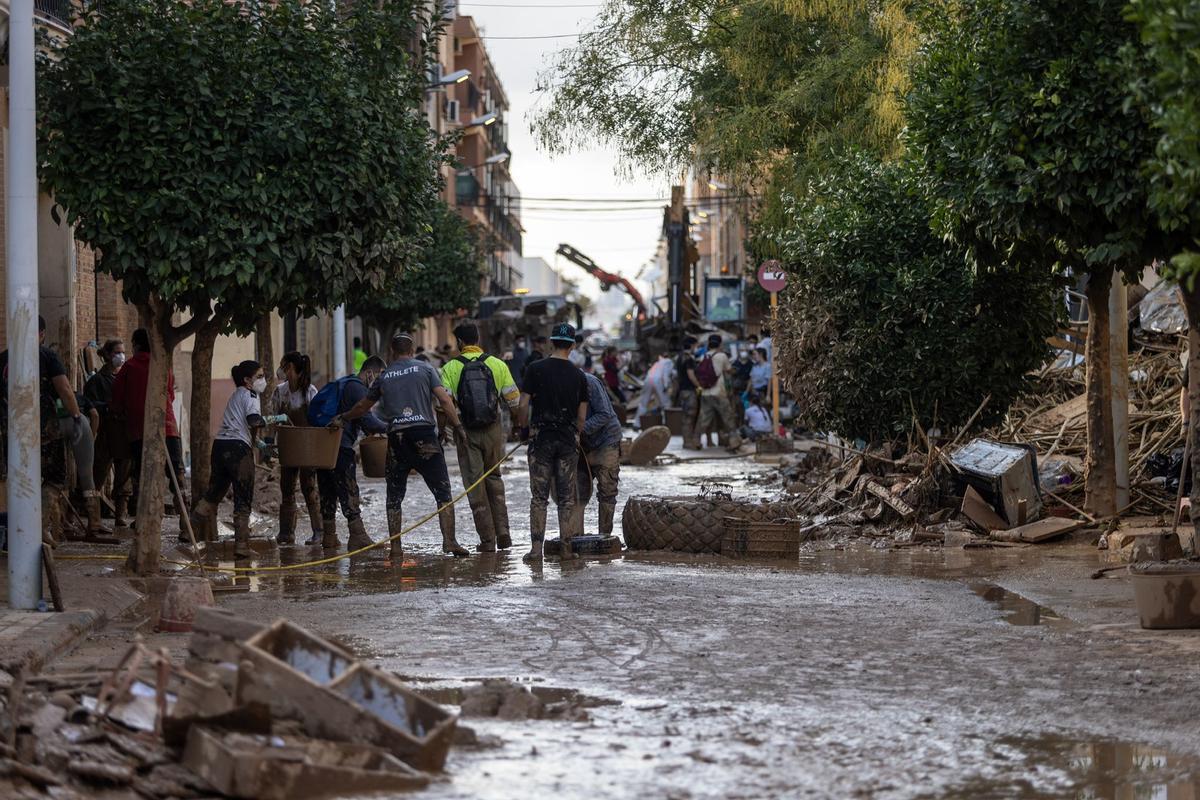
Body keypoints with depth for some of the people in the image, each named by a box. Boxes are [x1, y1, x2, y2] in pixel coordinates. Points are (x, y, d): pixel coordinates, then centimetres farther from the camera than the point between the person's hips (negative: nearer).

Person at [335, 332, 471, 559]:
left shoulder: (384, 377, 13)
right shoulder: (425, 369, 7)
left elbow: (362, 406, 25)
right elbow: (444, 400, -3)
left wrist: (342, 419, 41)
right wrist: (458, 427, 3)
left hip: (396, 439, 2)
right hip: (424, 435, -2)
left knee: (394, 496, 10)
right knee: (443, 492, 1)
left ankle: (395, 547, 5)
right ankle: (449, 540, -11)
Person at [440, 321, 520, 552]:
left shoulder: (451, 368, -5)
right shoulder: (497, 365, 1)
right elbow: (513, 400, 1)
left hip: (466, 432, -2)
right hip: (493, 429, 2)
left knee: (475, 485, 5)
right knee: (494, 478, 18)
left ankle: (487, 539, 4)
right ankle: (503, 533, 10)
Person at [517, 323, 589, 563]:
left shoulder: (535, 369, -5)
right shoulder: (579, 376, 3)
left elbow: (523, 405, -7)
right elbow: (582, 416, 6)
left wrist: (524, 428, 9)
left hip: (541, 437, -2)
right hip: (567, 439, 2)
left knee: (539, 496, 1)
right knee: (566, 497, 7)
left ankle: (536, 547, -3)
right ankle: (567, 547, 7)